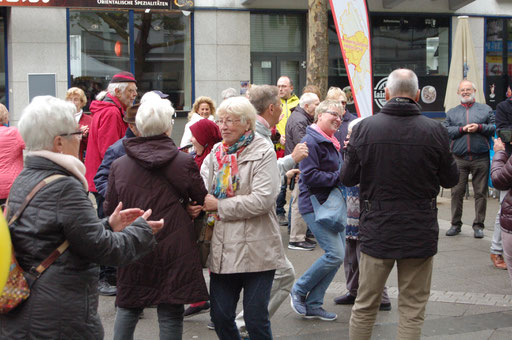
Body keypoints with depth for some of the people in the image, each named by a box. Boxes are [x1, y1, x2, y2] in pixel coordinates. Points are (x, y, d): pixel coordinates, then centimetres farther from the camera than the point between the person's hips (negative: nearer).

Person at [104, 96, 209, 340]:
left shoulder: (119, 165, -2)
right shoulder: (184, 162, -8)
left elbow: (110, 210, 6)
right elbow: (202, 201, 4)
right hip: (174, 251, -2)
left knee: (128, 309, 17)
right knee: (170, 315, 5)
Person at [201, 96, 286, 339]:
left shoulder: (263, 153, -5)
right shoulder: (215, 154, 13)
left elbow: (263, 199, -17)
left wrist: (219, 206, -14)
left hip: (255, 251, -5)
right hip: (222, 249, 5)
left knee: (256, 320, 1)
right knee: (220, 316, 10)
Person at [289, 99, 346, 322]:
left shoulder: (331, 142, 18)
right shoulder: (311, 141, -13)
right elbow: (310, 176, -21)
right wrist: (340, 177, -17)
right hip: (314, 205, -10)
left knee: (339, 254, 7)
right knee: (335, 254, -15)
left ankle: (313, 304, 16)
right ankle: (299, 290, 5)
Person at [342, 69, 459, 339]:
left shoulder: (364, 128, -8)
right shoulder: (435, 131, -10)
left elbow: (347, 178, -1)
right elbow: (450, 179, 1)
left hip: (376, 231, 1)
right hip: (420, 233, -1)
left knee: (365, 307, 15)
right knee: (412, 310, 10)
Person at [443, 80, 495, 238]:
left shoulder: (485, 109, 12)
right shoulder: (451, 112, 14)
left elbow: (495, 128, 4)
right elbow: (445, 130, 1)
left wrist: (479, 127, -11)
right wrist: (462, 129, -10)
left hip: (481, 158, -1)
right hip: (459, 158, 1)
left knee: (480, 192, 0)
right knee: (457, 192, 2)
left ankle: (478, 225, 8)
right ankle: (455, 224, 12)